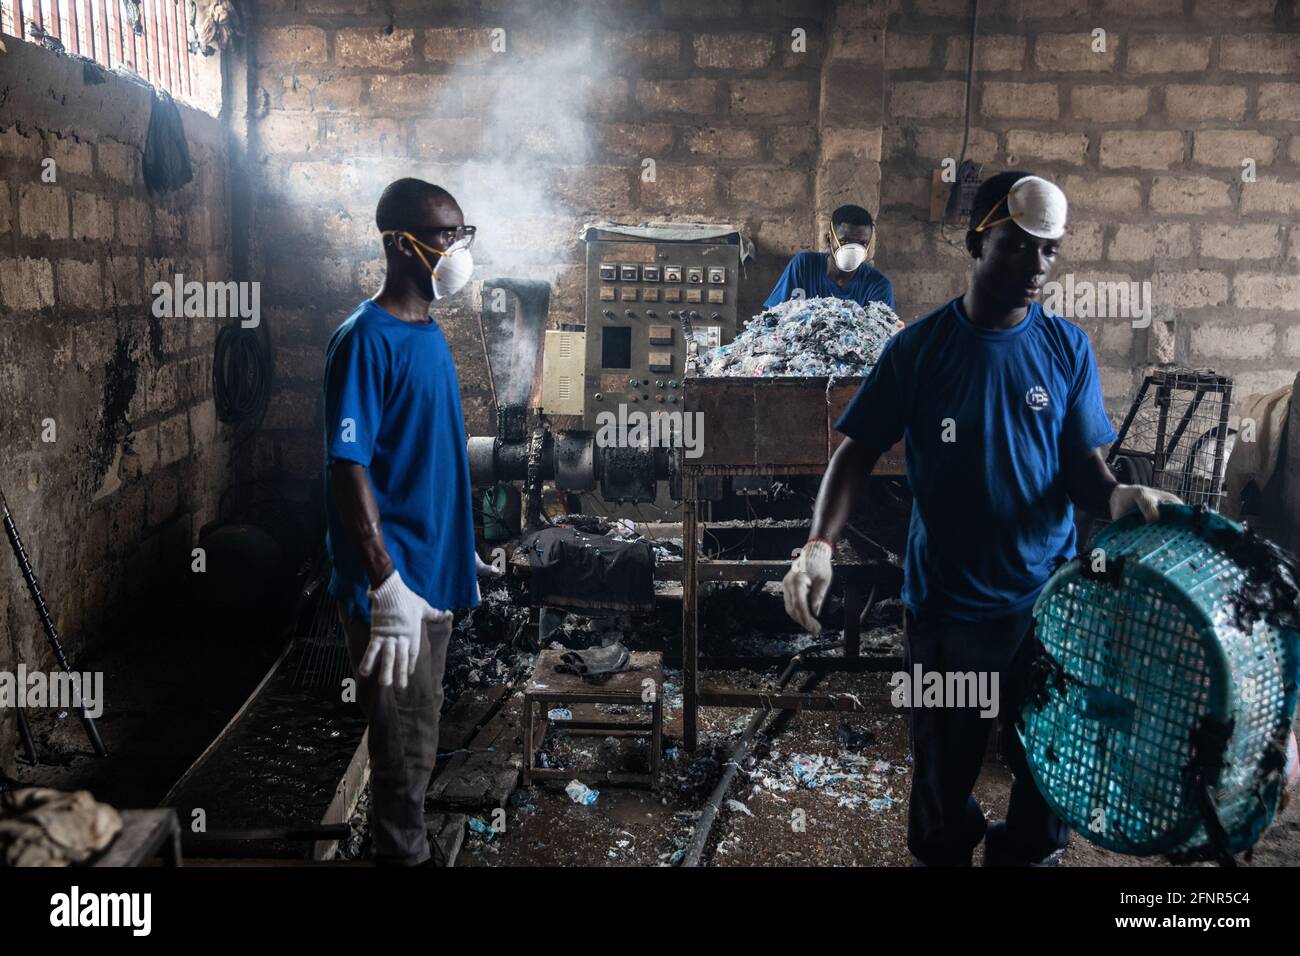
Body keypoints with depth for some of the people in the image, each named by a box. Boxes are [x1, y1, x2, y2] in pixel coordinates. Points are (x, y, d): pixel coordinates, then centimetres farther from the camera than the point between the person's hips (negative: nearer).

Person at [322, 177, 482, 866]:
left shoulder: (431, 333, 10)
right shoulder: (366, 340, -17)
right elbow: (347, 467, -21)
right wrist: (388, 585, -26)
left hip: (434, 577, 9)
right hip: (392, 587, -9)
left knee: (419, 740, 20)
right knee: (402, 750, 4)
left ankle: (403, 840, 36)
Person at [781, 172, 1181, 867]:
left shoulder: (1067, 349, -2)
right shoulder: (918, 349, -7)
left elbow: (1082, 464, -3)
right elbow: (859, 451, -6)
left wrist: (1118, 495, -26)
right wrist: (820, 544, -21)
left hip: (1049, 601, 2)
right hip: (944, 606, -1)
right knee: (944, 764, 15)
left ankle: (1028, 853, 41)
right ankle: (940, 853, 41)